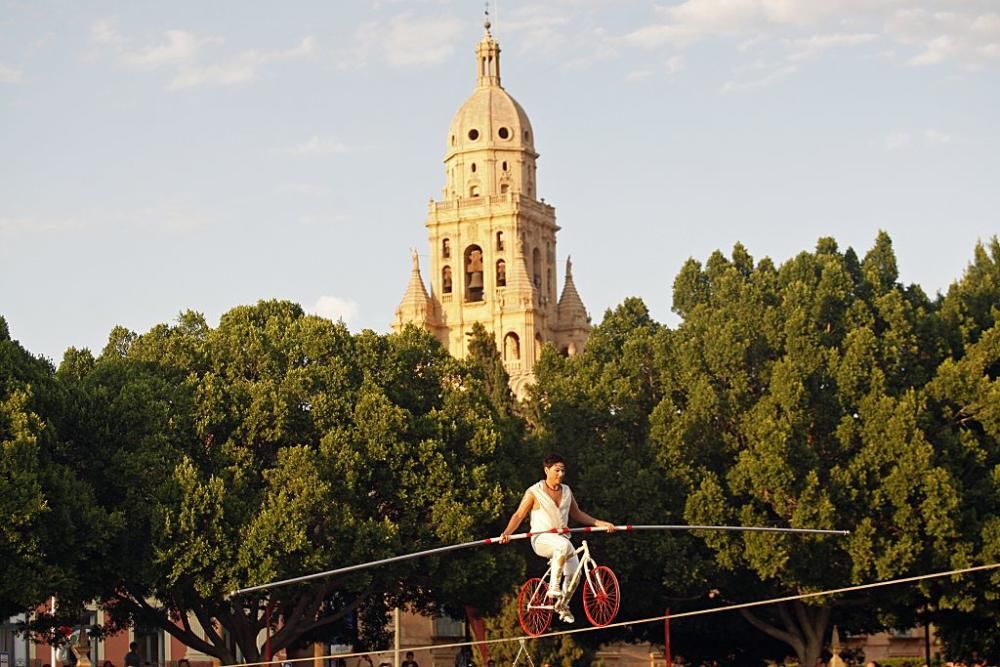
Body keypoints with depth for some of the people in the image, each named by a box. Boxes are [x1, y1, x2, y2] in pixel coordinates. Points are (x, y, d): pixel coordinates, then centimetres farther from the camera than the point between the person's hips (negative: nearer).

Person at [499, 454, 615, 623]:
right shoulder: (534, 492, -3)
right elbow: (519, 515, -2)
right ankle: (553, 586, -30)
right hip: (541, 539, -6)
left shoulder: (566, 491, 13)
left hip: (561, 538, 6)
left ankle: (563, 605, 12)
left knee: (574, 571, -14)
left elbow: (577, 514, 24)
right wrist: (507, 533, -19)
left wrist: (601, 524, 17)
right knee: (563, 544, -38)